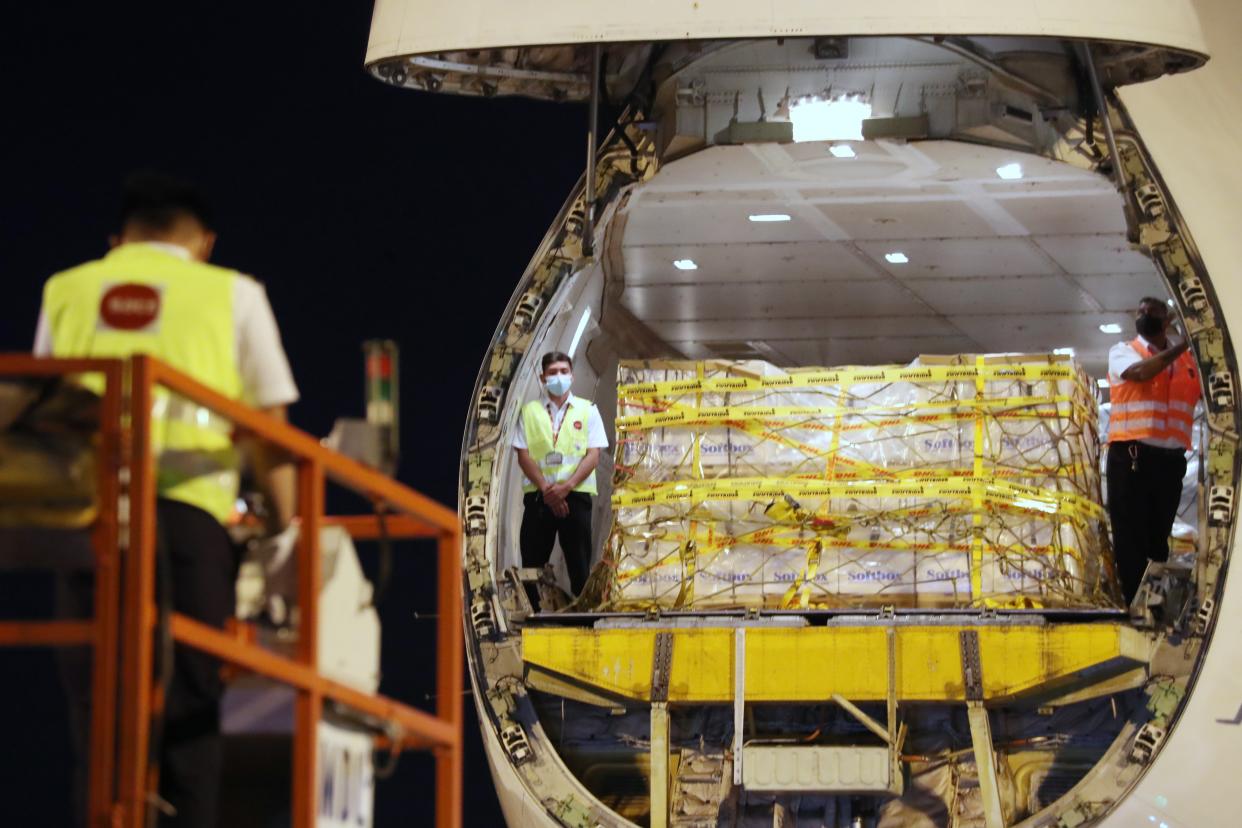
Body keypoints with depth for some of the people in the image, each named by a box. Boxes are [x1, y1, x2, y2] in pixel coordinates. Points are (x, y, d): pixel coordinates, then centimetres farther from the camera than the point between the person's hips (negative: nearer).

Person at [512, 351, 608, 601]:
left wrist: (566, 486, -12)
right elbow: (523, 456, 3)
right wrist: (547, 490, -10)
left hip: (576, 495, -1)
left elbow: (593, 456, 1)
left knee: (579, 563, -2)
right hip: (538, 495, 1)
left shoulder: (587, 410, 9)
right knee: (533, 563, -1)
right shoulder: (529, 411, 10)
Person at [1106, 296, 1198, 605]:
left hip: (1171, 460, 3)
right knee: (1131, 538, -3)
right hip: (1131, 456, -3)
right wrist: (1182, 345, -7)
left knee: (1159, 538, 8)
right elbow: (1142, 372, -13)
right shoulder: (1123, 352, 8)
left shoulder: (1190, 359, 16)